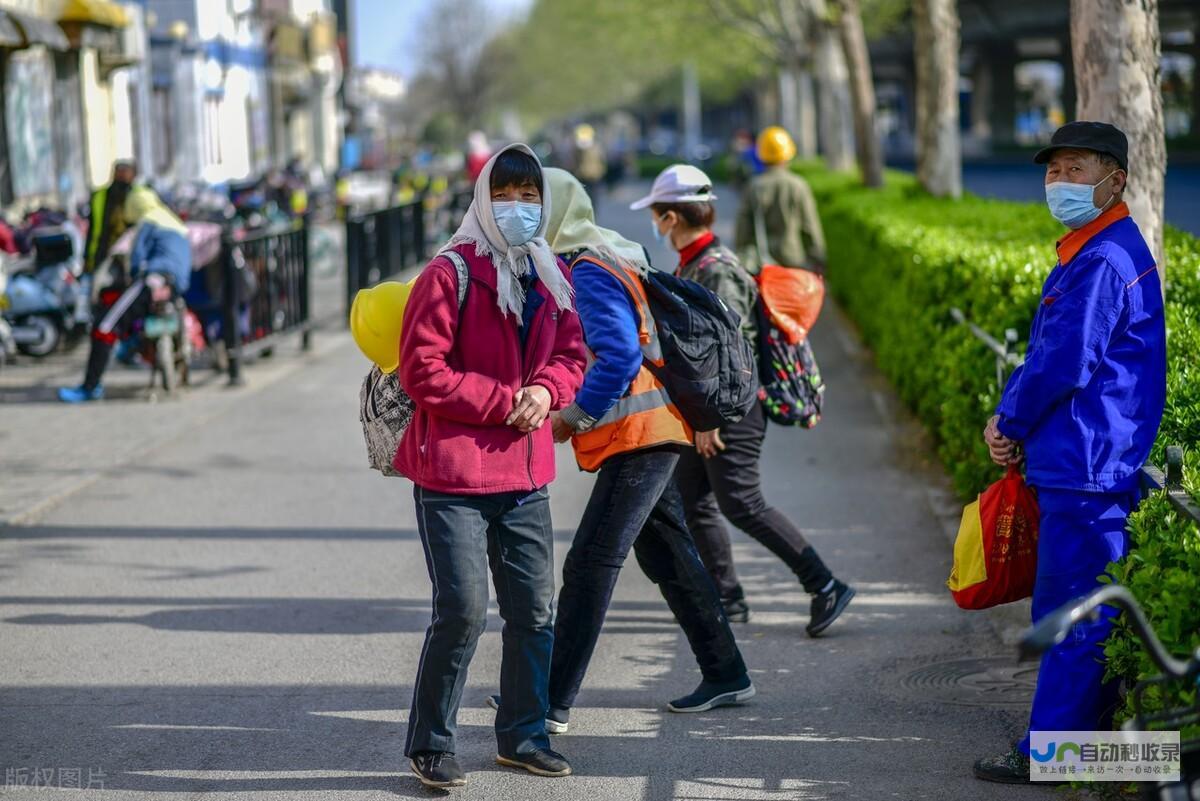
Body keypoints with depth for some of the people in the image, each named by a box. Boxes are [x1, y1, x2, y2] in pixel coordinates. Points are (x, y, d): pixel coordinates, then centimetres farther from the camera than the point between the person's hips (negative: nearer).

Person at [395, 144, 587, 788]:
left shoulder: (551, 278, 11)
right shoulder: (451, 274, -10)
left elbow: (572, 355, 16)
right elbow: (423, 372, -14)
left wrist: (546, 390, -7)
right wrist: (505, 401, -15)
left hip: (525, 474, 7)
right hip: (453, 473, -6)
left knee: (534, 610, 11)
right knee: (462, 609, -9)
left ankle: (522, 736, 27)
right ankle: (430, 745, 7)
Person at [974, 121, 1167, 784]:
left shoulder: (1105, 262, -17)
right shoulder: (1087, 254, 17)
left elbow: (1063, 365, -20)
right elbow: (1046, 352, 21)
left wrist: (1008, 423, -4)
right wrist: (1009, 420, 6)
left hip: (1089, 467, -11)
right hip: (1080, 463, 11)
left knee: (1073, 612, -4)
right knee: (1066, 609, 16)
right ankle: (1093, 731, 24)